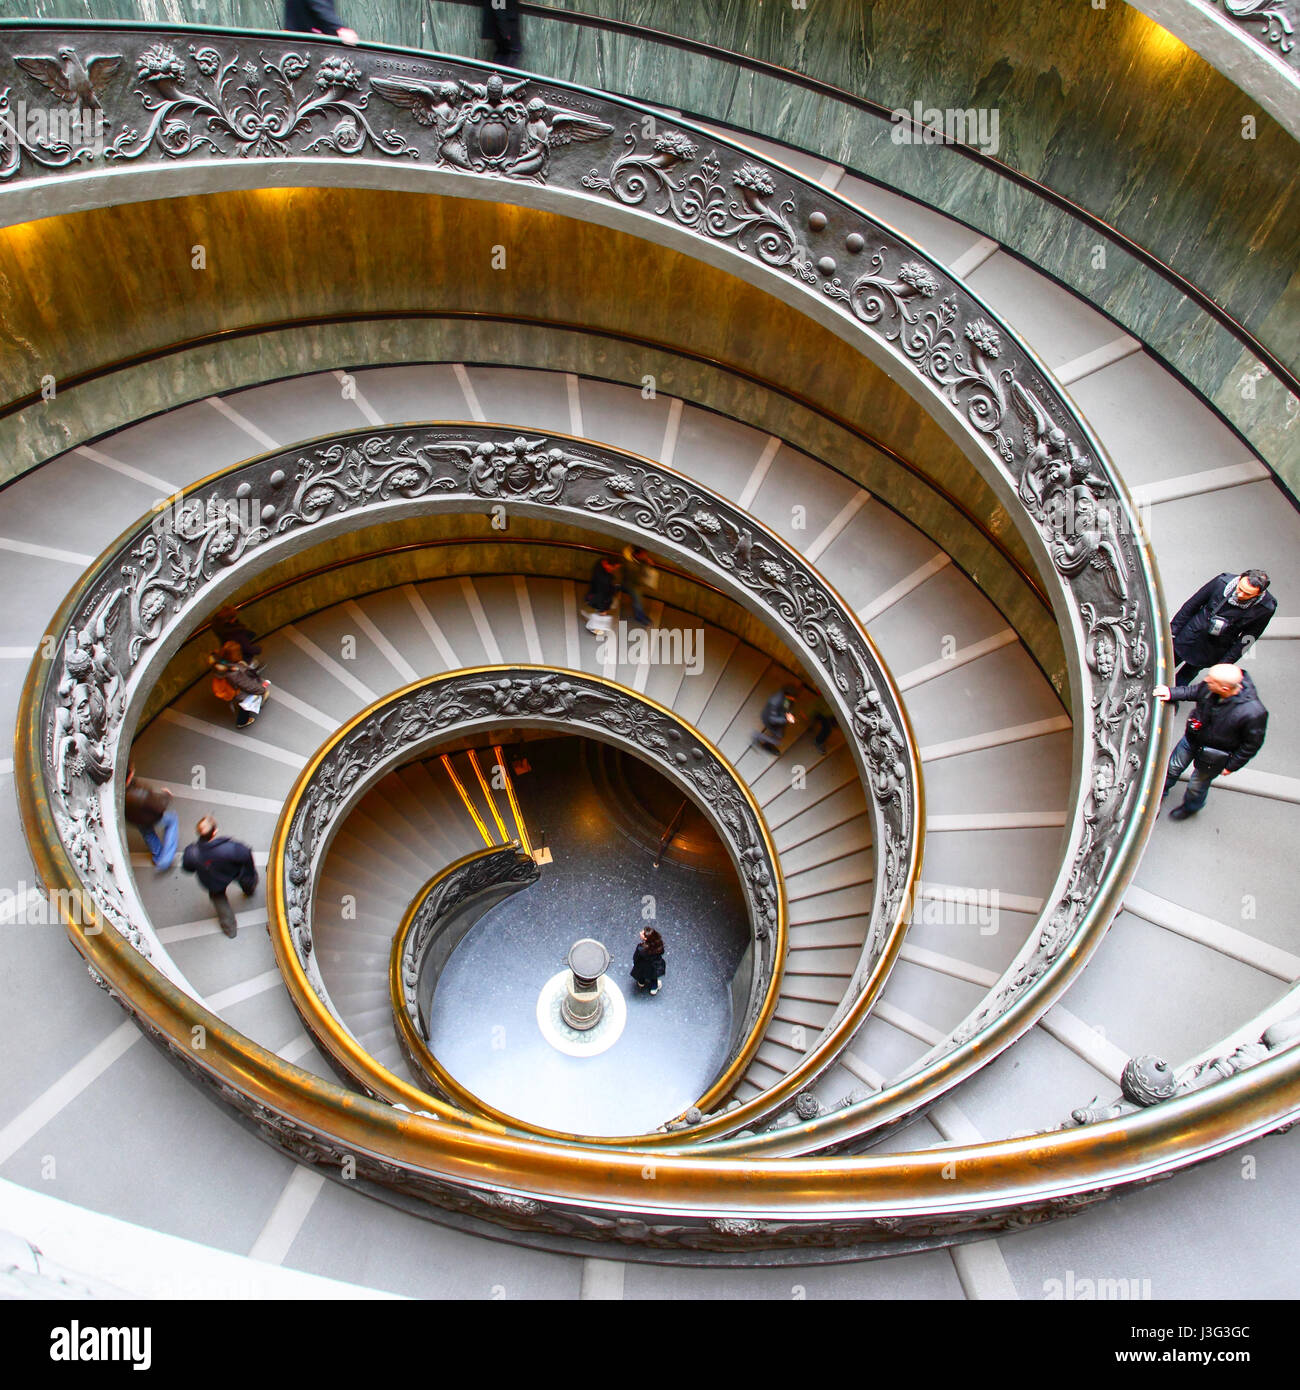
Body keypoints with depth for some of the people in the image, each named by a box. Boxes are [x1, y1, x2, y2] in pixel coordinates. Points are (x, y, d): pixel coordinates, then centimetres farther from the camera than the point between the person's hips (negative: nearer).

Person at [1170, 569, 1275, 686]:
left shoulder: (1266, 607, -22)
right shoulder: (1222, 581, -20)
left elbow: (1247, 638, -10)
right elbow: (1192, 605, -7)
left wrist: (1225, 662, -9)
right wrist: (1173, 631, -2)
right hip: (1190, 636, 1)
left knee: (1186, 675, 14)